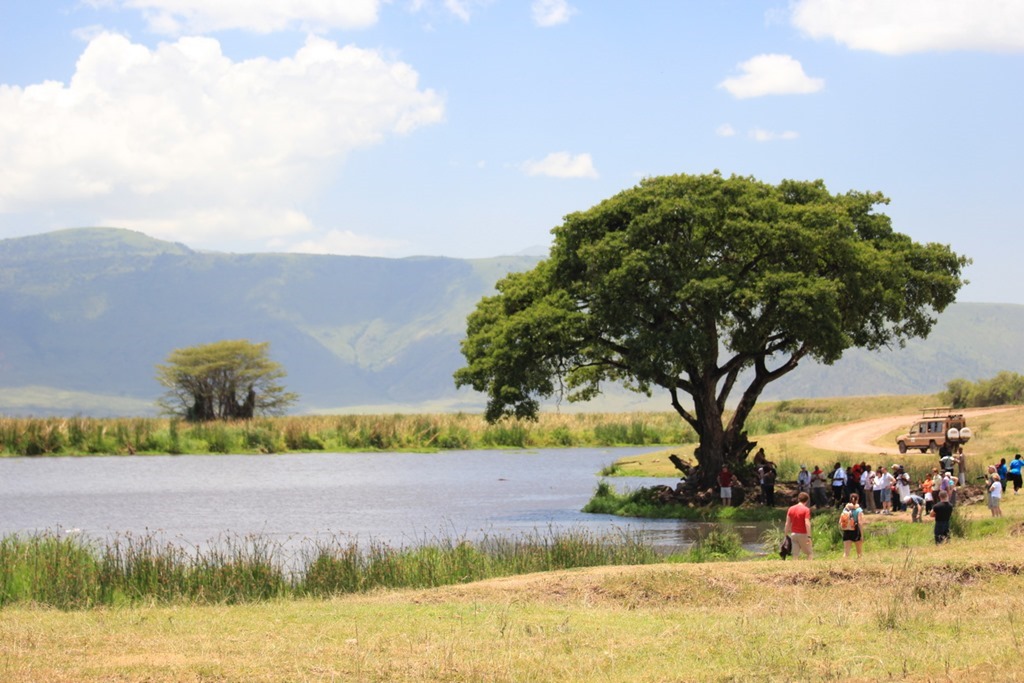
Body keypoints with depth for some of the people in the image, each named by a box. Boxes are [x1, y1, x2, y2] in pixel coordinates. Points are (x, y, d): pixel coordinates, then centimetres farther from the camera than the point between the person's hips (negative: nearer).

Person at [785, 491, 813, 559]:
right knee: (810, 553, 8)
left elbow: (787, 523, 6)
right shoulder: (806, 509, -10)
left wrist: (786, 535, 12)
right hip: (803, 535, -4)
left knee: (795, 555, 4)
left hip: (793, 534, 4)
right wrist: (809, 536, -17)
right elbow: (807, 524, -17)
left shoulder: (791, 509, 5)